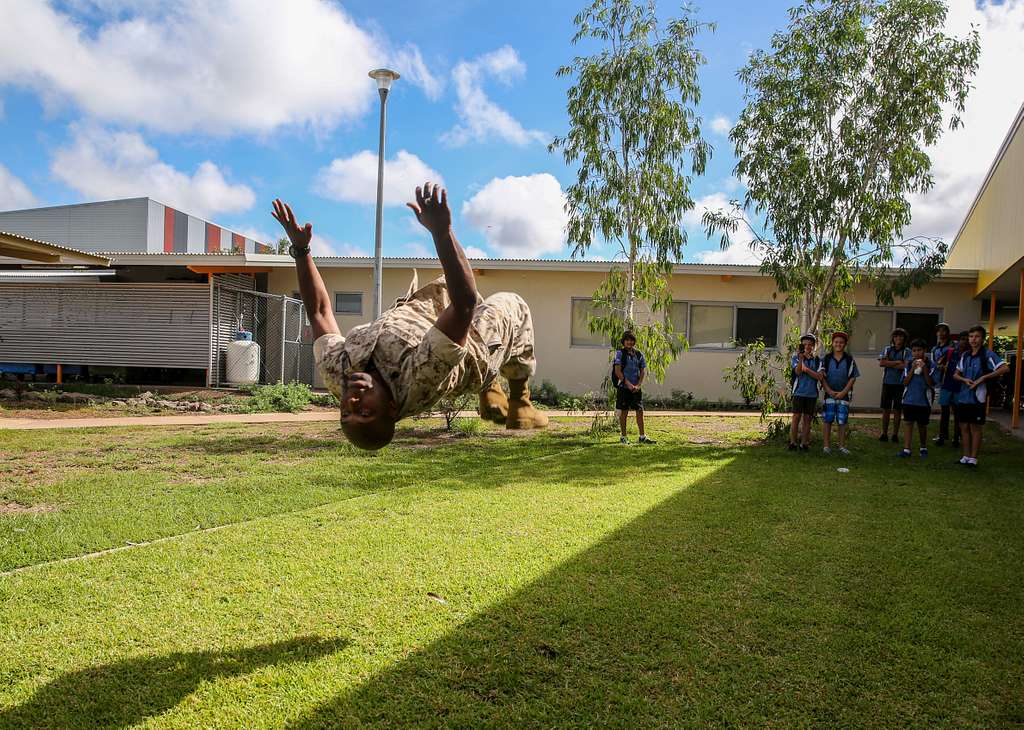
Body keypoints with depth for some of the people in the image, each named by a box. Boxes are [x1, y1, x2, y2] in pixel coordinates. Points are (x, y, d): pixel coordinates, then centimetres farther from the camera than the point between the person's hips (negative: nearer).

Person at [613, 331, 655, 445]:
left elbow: (643, 371, 9)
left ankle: (642, 436, 8)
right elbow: (617, 371, -9)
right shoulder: (620, 353, -3)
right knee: (624, 412, 1)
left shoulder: (639, 354, 9)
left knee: (640, 411, 2)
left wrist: (638, 385, -5)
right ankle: (623, 436, 10)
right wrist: (628, 384, -14)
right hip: (623, 387, -4)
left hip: (636, 388, 4)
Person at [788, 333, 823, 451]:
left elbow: (819, 376, -5)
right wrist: (801, 358, -25)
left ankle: (804, 443, 10)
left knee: (807, 418, 5)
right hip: (799, 392, -2)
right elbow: (798, 372, -13)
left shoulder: (818, 360, 6)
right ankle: (793, 442, 2)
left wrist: (806, 369, -11)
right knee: (796, 417, -4)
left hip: (812, 393, 2)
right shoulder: (796, 357, 3)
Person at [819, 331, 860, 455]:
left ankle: (842, 446, 12)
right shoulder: (826, 359, 3)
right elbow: (822, 377, 1)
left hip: (844, 395, 0)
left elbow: (853, 378, 0)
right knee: (828, 420, 1)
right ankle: (827, 445, 8)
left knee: (842, 421, 3)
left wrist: (843, 392, -10)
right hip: (829, 394, 0)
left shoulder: (849, 360, 2)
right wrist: (829, 391, -9)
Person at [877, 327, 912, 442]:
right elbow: (881, 363, -5)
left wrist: (889, 364, -7)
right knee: (885, 409, 3)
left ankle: (895, 434, 11)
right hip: (887, 382, 2)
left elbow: (906, 366, -13)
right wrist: (897, 362, -8)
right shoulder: (887, 350, 8)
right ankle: (884, 433, 9)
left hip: (900, 384, -2)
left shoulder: (907, 351, 1)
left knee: (897, 410, 3)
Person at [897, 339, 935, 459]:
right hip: (909, 399, 1)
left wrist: (924, 370, -19)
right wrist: (912, 369, -14)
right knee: (908, 423, -1)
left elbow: (931, 384, -10)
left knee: (922, 425, 11)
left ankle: (923, 448, 27)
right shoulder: (909, 364, 3)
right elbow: (905, 382, -4)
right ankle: (906, 449, -1)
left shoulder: (930, 365, -4)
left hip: (924, 400, -1)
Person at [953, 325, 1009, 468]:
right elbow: (957, 374, 18)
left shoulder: (987, 354, -8)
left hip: (977, 397, -6)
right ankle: (966, 456, 20)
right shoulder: (965, 355, 10)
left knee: (976, 427, 1)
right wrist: (965, 380, -4)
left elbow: (1005, 369, -18)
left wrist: (983, 378, -20)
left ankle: (973, 458, 9)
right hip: (963, 396, 6)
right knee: (964, 426, 10)